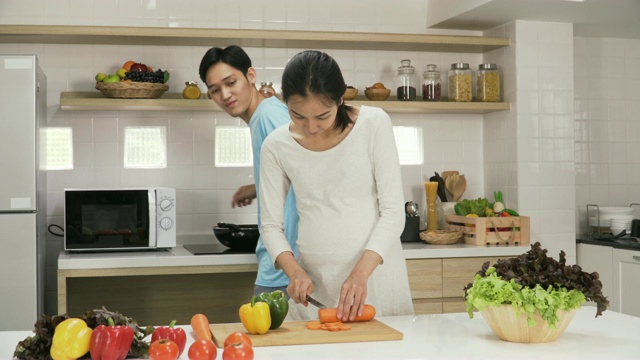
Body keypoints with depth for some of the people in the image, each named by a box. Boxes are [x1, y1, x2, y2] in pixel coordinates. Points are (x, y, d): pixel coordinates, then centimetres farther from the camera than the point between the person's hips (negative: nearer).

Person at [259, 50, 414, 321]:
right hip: (313, 281, 1)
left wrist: (361, 272, -19)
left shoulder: (374, 124, -7)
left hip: (375, 269, -1)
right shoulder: (277, 146, -2)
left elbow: (393, 211, -8)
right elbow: (270, 225, 4)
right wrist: (294, 271, -14)